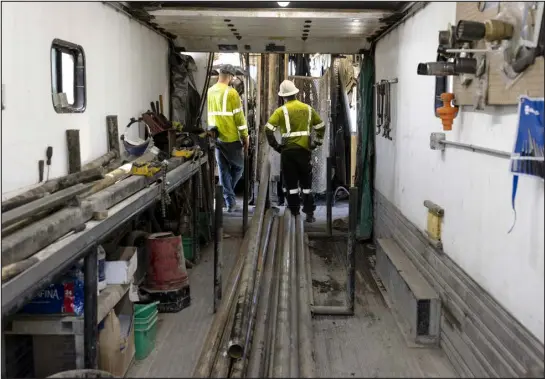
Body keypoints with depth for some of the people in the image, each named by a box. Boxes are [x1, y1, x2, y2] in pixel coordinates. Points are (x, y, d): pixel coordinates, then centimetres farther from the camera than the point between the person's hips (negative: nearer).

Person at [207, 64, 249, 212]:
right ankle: (229, 199, 6)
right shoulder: (231, 92, -12)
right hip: (231, 138, -5)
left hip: (216, 138, 5)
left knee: (223, 170, 12)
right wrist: (245, 137, -2)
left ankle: (229, 202, 14)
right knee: (238, 167, 12)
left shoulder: (209, 92, 5)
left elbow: (209, 115, 11)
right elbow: (239, 117, -11)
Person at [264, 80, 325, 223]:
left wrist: (275, 145, -5)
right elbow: (321, 126, 15)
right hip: (305, 149, 3)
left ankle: (294, 212, 10)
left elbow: (268, 129, -14)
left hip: (288, 150, -3)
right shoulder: (308, 108, 8)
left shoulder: (282, 110, -5)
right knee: (306, 182, 11)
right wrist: (316, 142, 18)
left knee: (290, 182, 7)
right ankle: (309, 213, 9)